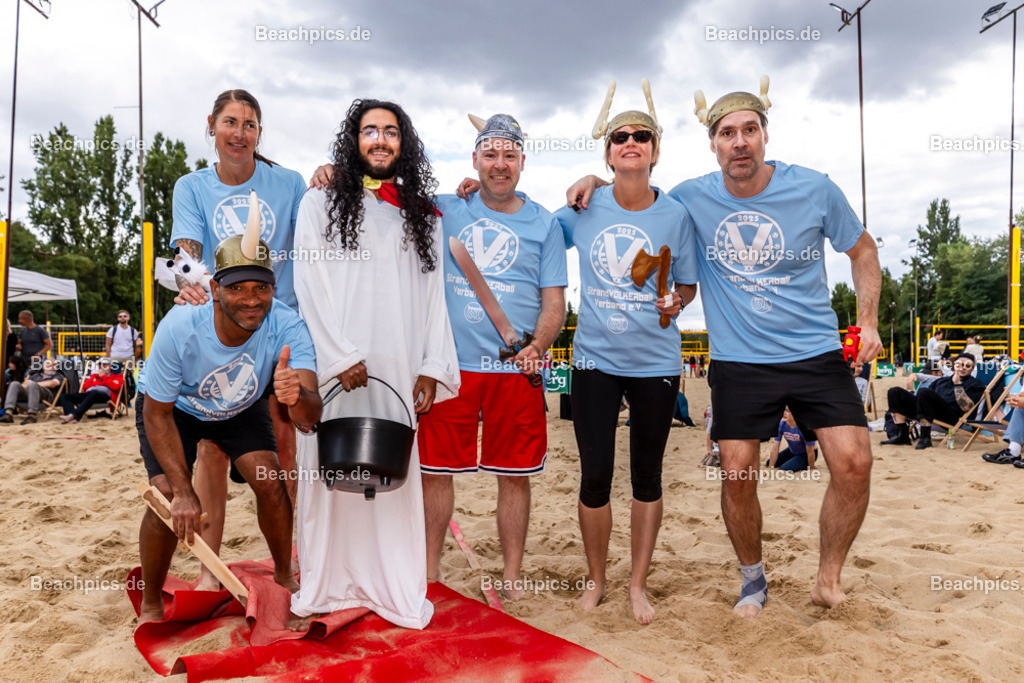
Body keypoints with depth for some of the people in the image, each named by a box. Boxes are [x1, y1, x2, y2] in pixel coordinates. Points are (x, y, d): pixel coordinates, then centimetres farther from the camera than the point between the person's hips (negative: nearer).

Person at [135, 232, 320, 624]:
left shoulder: (287, 327, -35)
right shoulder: (179, 328, -37)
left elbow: (310, 417, -43)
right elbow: (157, 414, -24)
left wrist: (297, 396, -68)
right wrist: (183, 491, -27)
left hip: (241, 407, 2)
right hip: (173, 405, -1)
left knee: (271, 484, -12)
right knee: (168, 497, -16)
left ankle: (284, 575, 17)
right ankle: (150, 605, 9)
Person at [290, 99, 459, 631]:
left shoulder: (421, 216, 16)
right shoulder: (321, 204, 9)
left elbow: (434, 295, 11)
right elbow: (311, 286, -1)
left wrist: (433, 366, 2)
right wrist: (341, 356, -10)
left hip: (398, 371, 2)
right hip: (335, 367, -1)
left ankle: (393, 586, 13)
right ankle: (320, 587, 16)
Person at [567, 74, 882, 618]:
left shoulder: (814, 189, -4)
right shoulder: (692, 198, -2)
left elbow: (862, 250, 10)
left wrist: (867, 320, 0)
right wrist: (595, 181, -4)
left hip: (816, 353, 0)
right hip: (737, 361, 0)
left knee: (854, 461, -10)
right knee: (736, 473, -1)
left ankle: (828, 577, 12)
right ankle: (753, 577, 25)